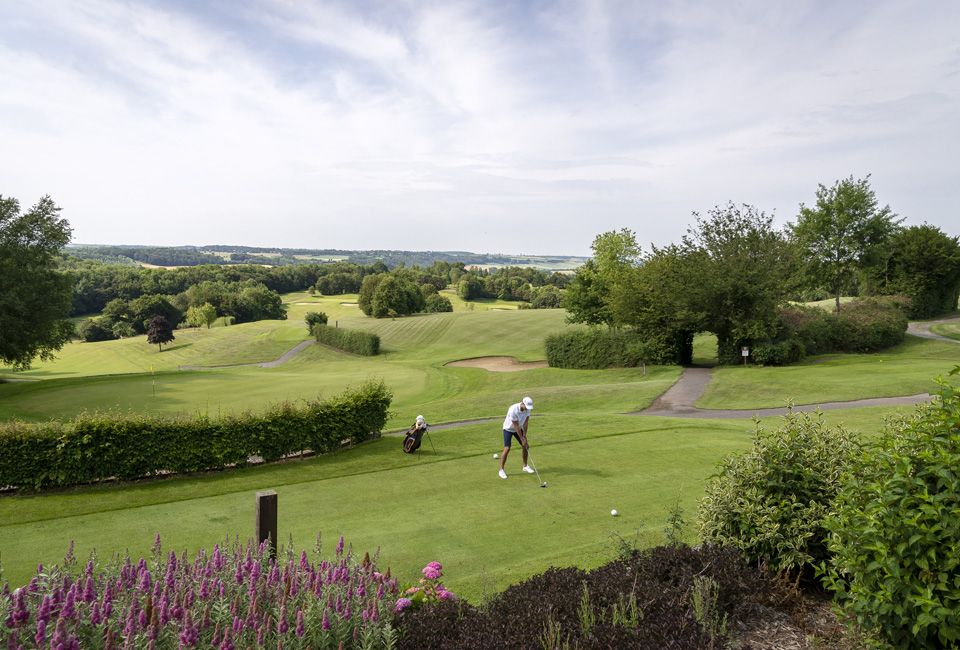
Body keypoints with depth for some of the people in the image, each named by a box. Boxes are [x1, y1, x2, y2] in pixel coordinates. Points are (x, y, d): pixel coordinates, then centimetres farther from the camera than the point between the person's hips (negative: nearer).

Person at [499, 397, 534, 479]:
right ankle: (501, 470, -6)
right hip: (508, 429, -6)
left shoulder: (528, 408, -18)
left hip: (519, 429, 6)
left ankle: (525, 466, 23)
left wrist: (524, 436, -14)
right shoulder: (513, 410, -37)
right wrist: (522, 440, -24)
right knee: (507, 448, -16)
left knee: (525, 446, 4)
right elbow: (516, 426, -30)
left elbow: (525, 423, -11)